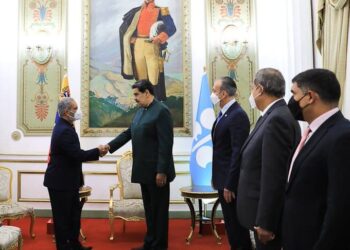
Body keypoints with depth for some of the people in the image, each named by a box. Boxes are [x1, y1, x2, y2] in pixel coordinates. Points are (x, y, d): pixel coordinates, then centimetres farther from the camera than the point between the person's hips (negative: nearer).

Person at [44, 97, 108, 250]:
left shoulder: (64, 127, 10)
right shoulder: (65, 130, -23)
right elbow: (77, 155, -26)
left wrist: (96, 152, 6)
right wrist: (98, 151, -15)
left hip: (67, 180, 10)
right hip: (60, 181, -10)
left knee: (74, 212, 17)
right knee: (62, 216, 3)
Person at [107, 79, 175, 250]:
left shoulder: (161, 111, -15)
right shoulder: (141, 111, 12)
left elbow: (166, 144, -19)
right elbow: (128, 133, 15)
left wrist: (162, 171, -21)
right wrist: (109, 146, 5)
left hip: (157, 172, -8)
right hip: (145, 171, 8)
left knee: (159, 210, 4)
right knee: (149, 209, 16)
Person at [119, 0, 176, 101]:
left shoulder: (160, 10, 8)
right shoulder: (137, 11, 18)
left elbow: (171, 28, -4)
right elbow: (123, 27, 22)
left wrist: (159, 38, -18)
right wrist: (130, 38, 5)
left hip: (152, 45, -3)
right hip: (138, 45, 4)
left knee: (154, 76, -10)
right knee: (140, 76, 5)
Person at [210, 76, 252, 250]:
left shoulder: (238, 115, -18)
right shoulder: (224, 114, 11)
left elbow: (238, 153, -22)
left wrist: (229, 185, -21)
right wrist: (216, 177, 14)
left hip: (231, 182, -9)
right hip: (223, 178, 9)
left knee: (236, 223, 4)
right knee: (230, 222, 18)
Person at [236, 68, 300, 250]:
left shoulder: (277, 119, -22)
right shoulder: (276, 115, 7)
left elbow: (274, 177, -25)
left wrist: (265, 222, -21)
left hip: (268, 215, -9)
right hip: (264, 210, 9)